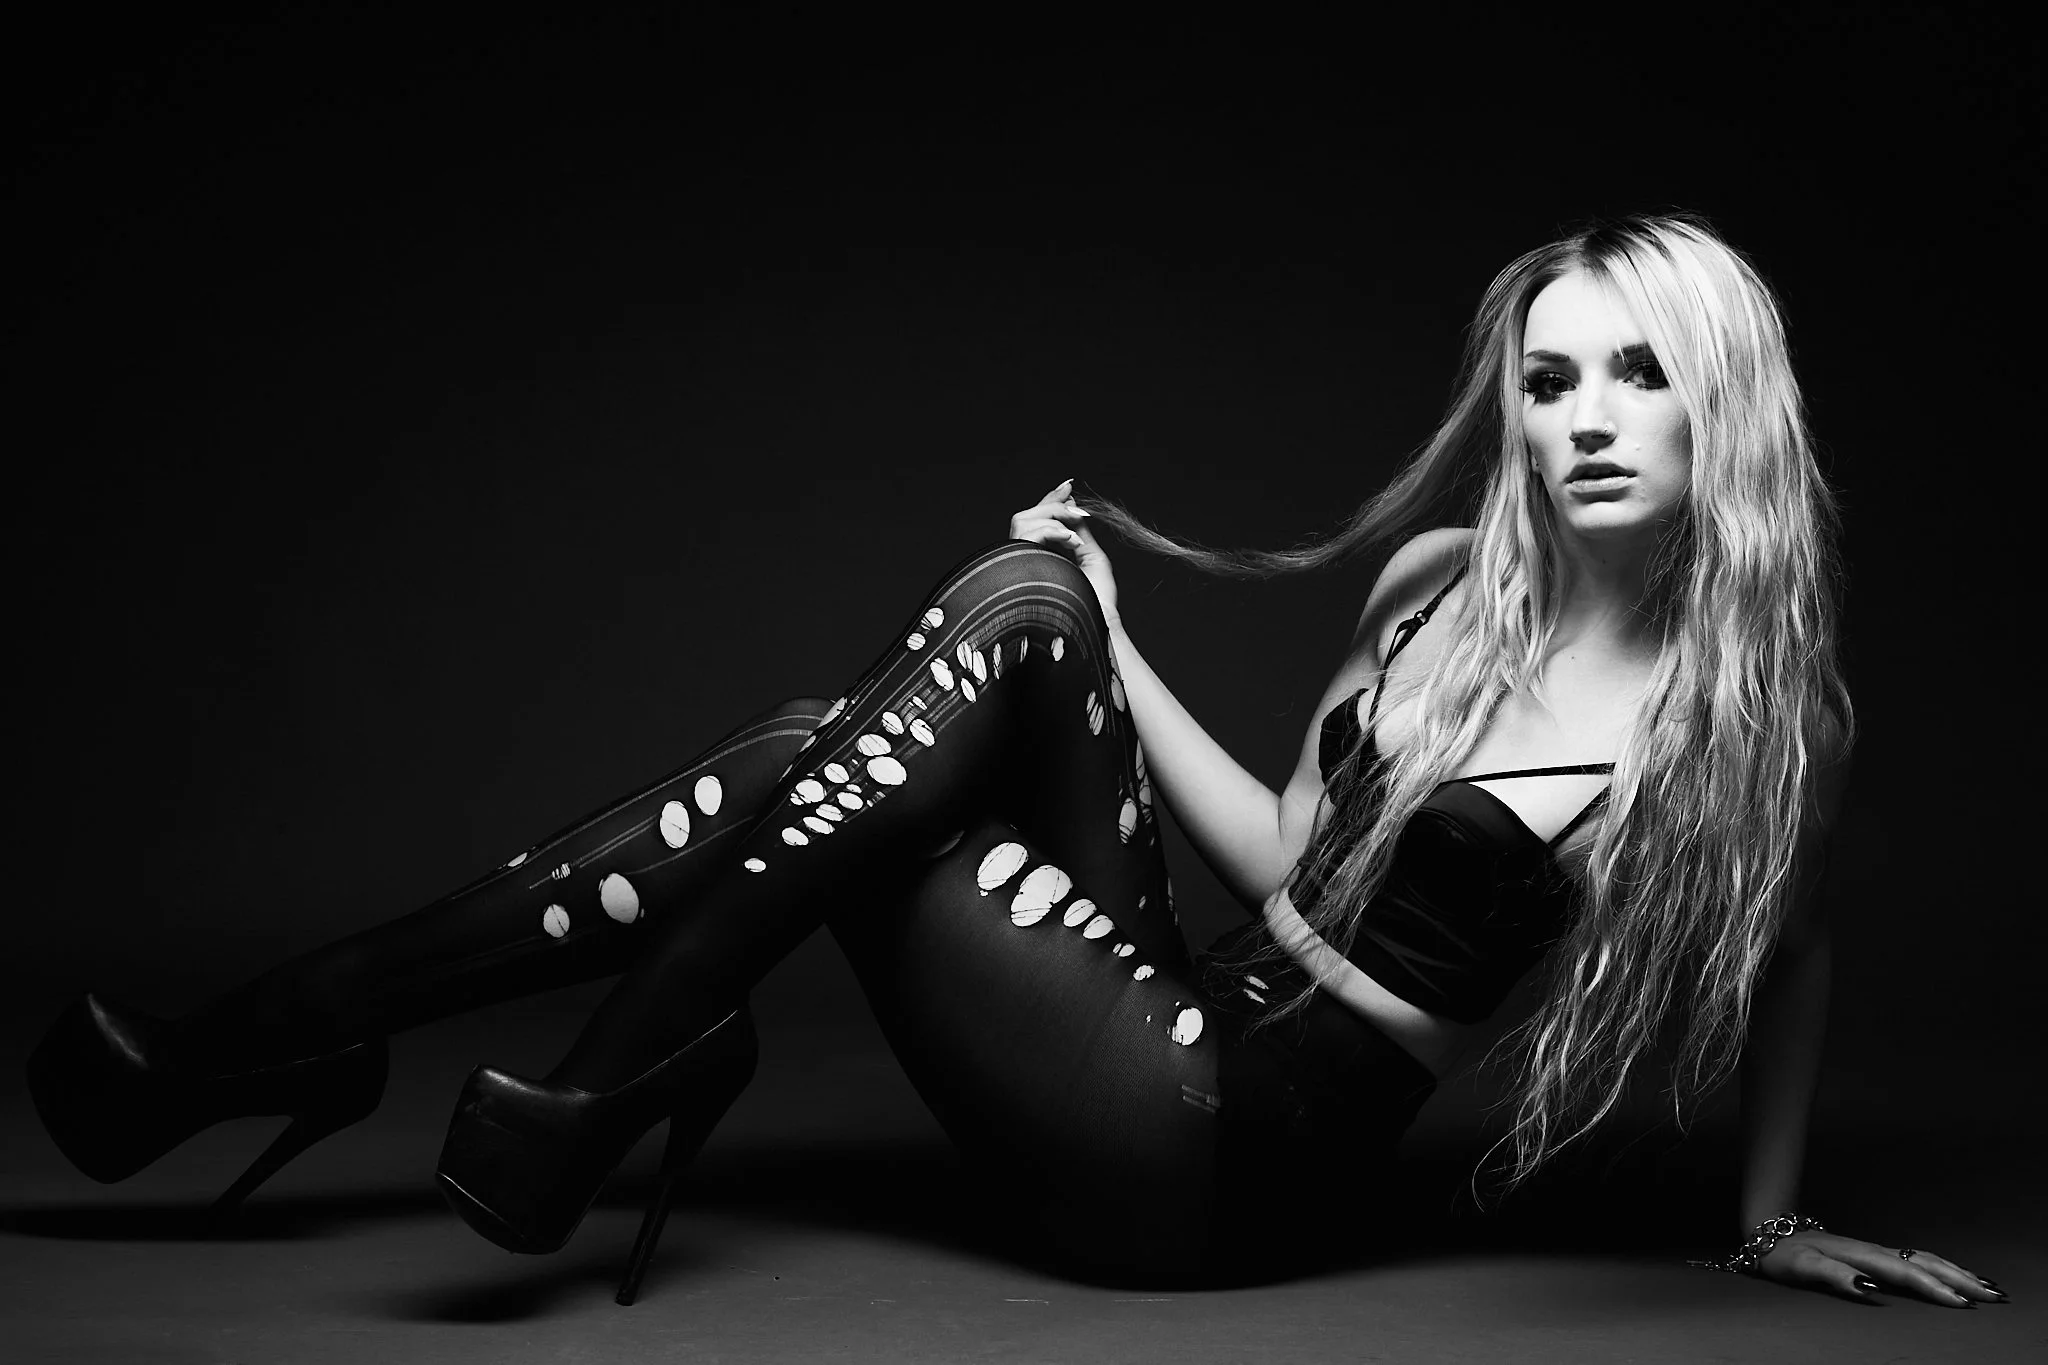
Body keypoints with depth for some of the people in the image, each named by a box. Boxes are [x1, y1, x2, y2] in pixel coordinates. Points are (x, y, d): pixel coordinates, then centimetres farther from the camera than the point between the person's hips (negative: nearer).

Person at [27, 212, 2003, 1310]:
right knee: (1026, 602, -16)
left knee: (835, 816, -20)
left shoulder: (1766, 701, -7)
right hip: (1181, 1023, 5)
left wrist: (1775, 1219, 14)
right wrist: (1109, 653, 6)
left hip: (1240, 1161, -5)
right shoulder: (1446, 583, 5)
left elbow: (1784, 942, 10)